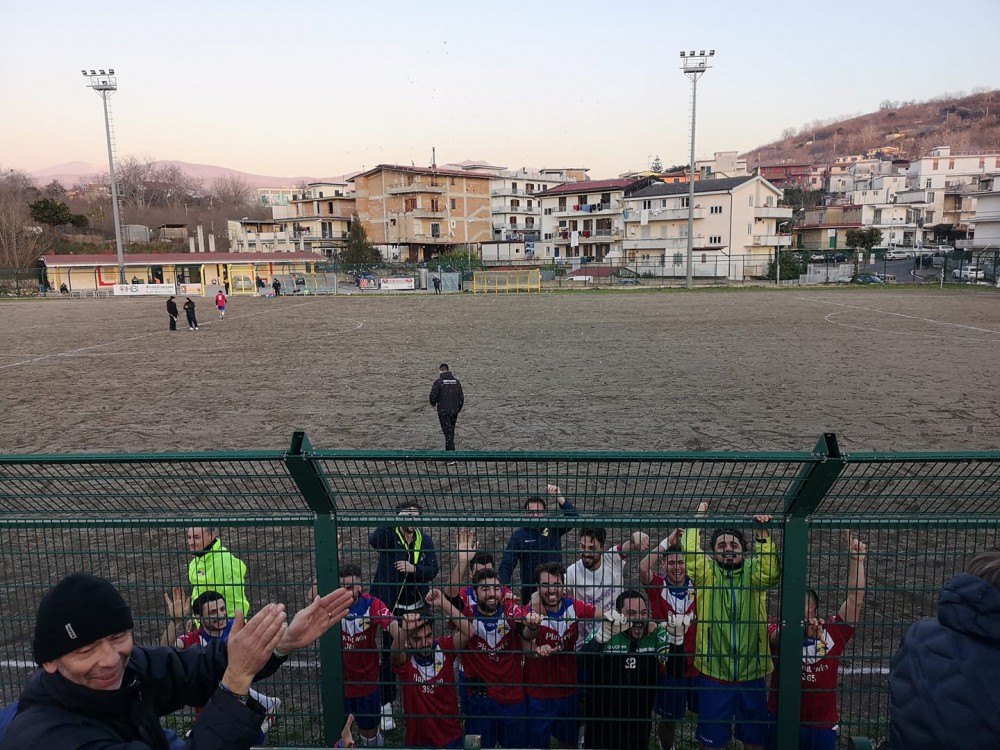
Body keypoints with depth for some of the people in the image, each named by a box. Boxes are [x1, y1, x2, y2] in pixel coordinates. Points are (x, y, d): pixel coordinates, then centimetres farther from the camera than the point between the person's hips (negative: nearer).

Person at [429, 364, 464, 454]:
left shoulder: (438, 382, -11)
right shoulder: (456, 381, 4)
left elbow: (433, 396, -10)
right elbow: (461, 397, 8)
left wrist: (433, 403, 12)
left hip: (443, 412, -5)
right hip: (454, 411, 5)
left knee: (448, 432, -5)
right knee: (451, 431, 19)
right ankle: (448, 451, 31)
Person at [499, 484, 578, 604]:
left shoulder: (553, 529, 1)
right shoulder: (518, 535, -1)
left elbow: (572, 515, -13)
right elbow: (506, 566, -4)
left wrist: (558, 496, -26)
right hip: (529, 592, 0)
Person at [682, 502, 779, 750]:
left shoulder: (753, 572, 2)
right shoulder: (706, 573, -1)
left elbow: (771, 573, -20)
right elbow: (690, 552, -19)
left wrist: (763, 534, -31)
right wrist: (698, 518, -14)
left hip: (752, 673, 1)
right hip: (713, 672, -1)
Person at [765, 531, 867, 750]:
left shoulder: (833, 632, -5)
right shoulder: (777, 630, -8)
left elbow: (856, 598, -11)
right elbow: (779, 637, -31)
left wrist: (856, 560, -17)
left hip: (822, 724, 0)